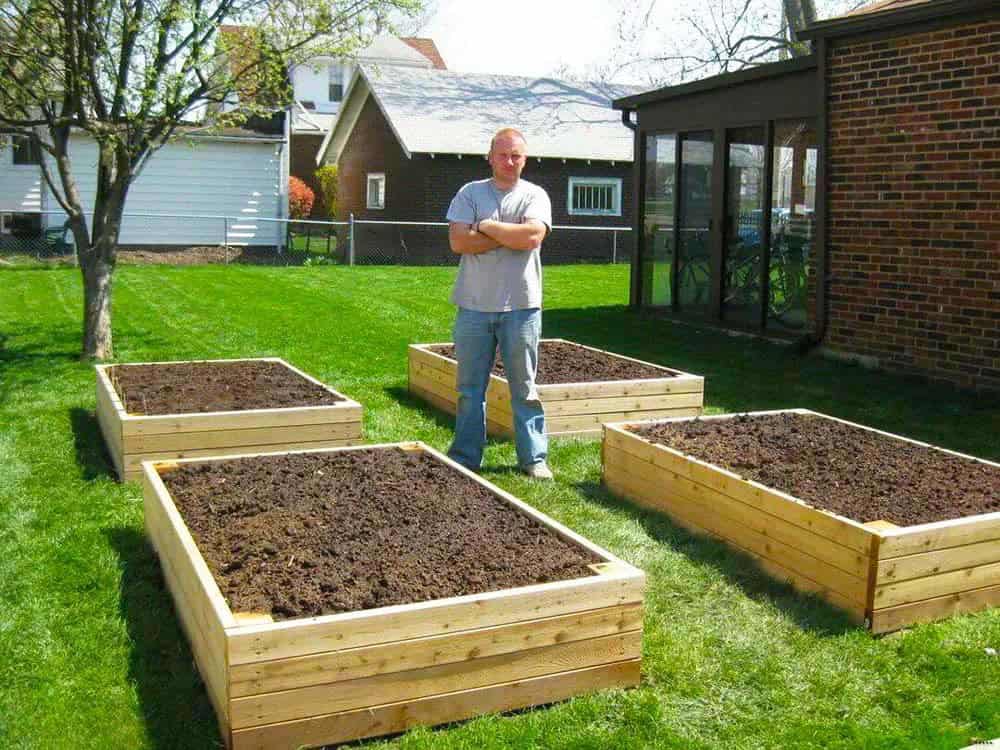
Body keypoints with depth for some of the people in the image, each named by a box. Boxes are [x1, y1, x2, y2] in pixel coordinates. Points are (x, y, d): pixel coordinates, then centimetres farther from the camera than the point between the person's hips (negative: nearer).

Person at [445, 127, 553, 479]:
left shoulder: (534, 195, 3)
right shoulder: (470, 193, 5)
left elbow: (532, 236, -16)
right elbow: (458, 241, -9)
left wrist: (487, 227, -8)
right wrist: (510, 236, -11)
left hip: (520, 306, -1)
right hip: (474, 305, 1)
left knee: (525, 388, 8)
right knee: (470, 388, 9)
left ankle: (534, 458, 17)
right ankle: (465, 457, 20)